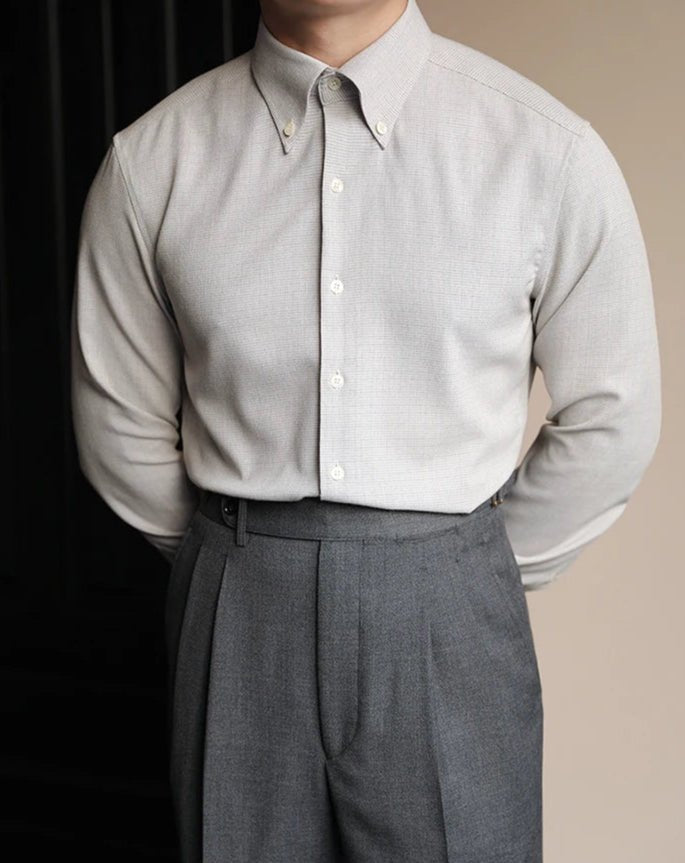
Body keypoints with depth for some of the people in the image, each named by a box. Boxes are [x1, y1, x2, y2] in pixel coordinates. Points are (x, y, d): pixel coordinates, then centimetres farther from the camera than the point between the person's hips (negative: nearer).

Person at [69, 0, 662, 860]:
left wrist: (478, 579, 9)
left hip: (445, 628, -1)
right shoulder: (149, 161, -2)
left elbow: (612, 419, 2)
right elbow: (121, 422, 7)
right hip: (236, 627, 1)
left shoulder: (550, 153, -7)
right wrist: (239, 567, 13)